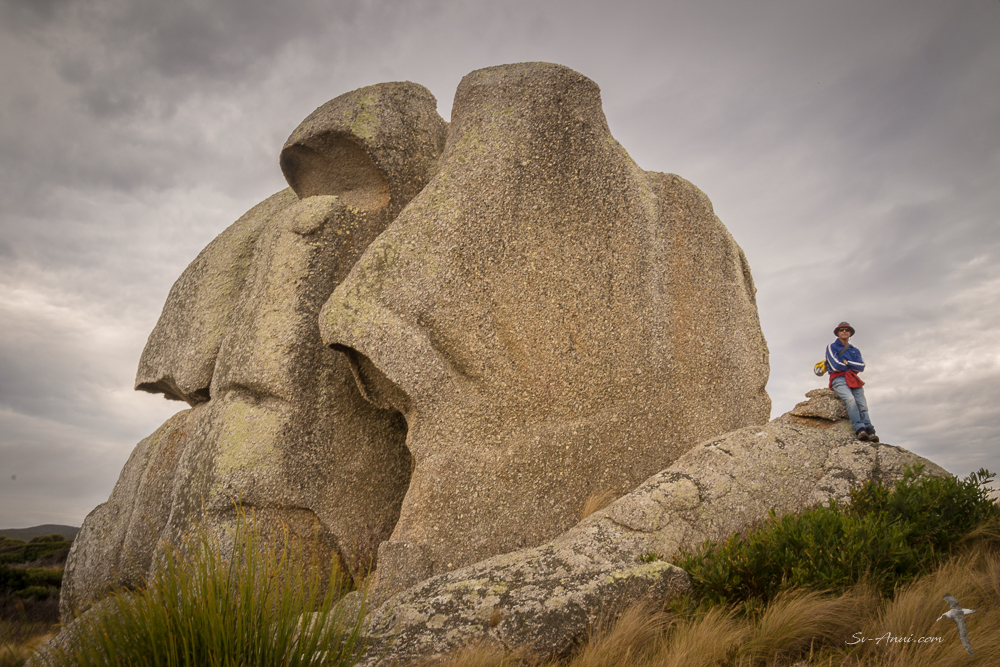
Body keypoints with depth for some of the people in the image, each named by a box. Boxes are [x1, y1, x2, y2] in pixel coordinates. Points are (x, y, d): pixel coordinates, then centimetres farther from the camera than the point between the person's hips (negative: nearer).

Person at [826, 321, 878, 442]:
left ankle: (869, 431, -32)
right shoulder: (831, 347, 12)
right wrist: (853, 367, 6)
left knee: (862, 404, -19)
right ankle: (859, 429, -40)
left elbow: (861, 366, 7)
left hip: (854, 380, 5)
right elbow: (835, 366, -4)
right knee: (850, 399, -31)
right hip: (839, 379, -4)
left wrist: (846, 363, -4)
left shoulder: (855, 350, 25)